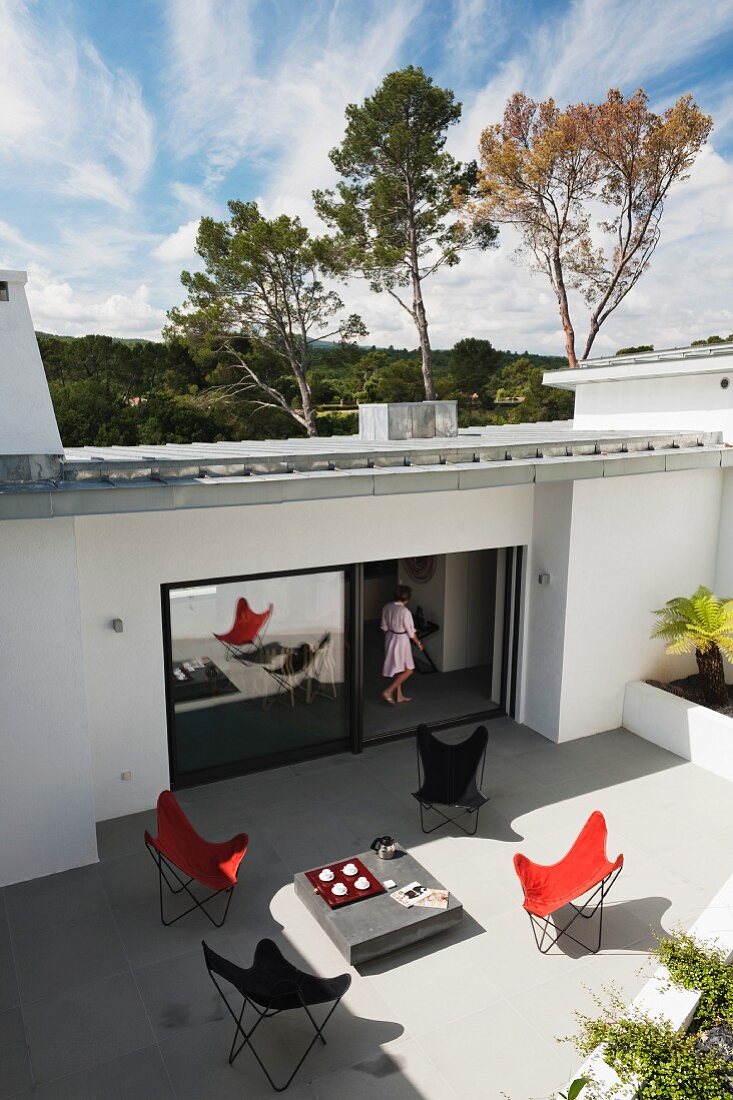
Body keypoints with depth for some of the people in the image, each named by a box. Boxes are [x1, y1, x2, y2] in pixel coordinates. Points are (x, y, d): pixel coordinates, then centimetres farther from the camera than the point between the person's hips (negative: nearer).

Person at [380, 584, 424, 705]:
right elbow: (411, 632, -16)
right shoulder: (405, 612, -25)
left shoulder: (386, 607, -5)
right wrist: (419, 643, 0)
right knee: (408, 670, 7)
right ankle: (388, 692, -1)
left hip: (390, 639, 8)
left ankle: (399, 695, 30)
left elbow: (384, 627, 5)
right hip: (401, 641, -7)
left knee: (398, 669, 21)